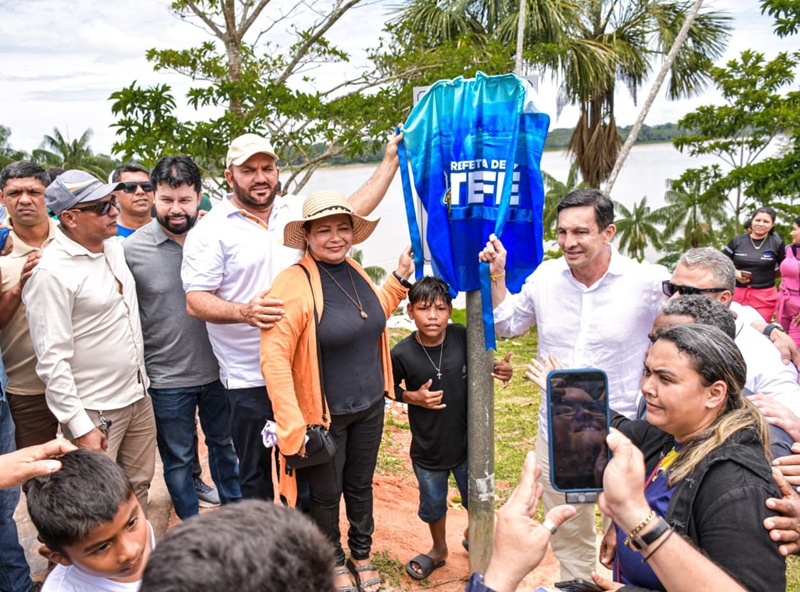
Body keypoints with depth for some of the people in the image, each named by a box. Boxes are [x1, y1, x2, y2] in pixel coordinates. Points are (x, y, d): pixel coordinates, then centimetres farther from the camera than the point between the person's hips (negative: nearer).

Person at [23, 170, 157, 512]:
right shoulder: (51, 273, -19)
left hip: (138, 396, 7)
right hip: (94, 412, -7)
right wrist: (80, 428, -20)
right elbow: (52, 361, -20)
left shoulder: (114, 249, 4)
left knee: (139, 487, 18)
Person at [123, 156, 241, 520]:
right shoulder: (132, 248, -11)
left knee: (225, 445, 22)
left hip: (218, 370, 2)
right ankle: (191, 525, 36)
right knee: (177, 458, 16)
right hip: (167, 378, -2)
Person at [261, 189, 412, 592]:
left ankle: (362, 554, 46)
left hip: (369, 407, 6)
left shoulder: (353, 271, 0)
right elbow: (274, 359, -25)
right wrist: (292, 427, -26)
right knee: (327, 494, 15)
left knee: (360, 485, 22)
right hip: (324, 415, -6)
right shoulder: (294, 284, -22)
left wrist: (400, 278, 10)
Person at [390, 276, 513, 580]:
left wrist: (499, 369, -16)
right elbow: (391, 388, -2)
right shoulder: (402, 354, -18)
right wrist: (414, 397, -19)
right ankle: (439, 549, 52)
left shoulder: (463, 337, -15)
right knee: (433, 504, 23)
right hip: (427, 450, -1)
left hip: (467, 443, 1)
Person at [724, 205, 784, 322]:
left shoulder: (777, 244, 1)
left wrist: (769, 276, 2)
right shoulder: (737, 240, 3)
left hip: (765, 297, -1)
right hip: (738, 293, 1)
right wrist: (734, 272, -7)